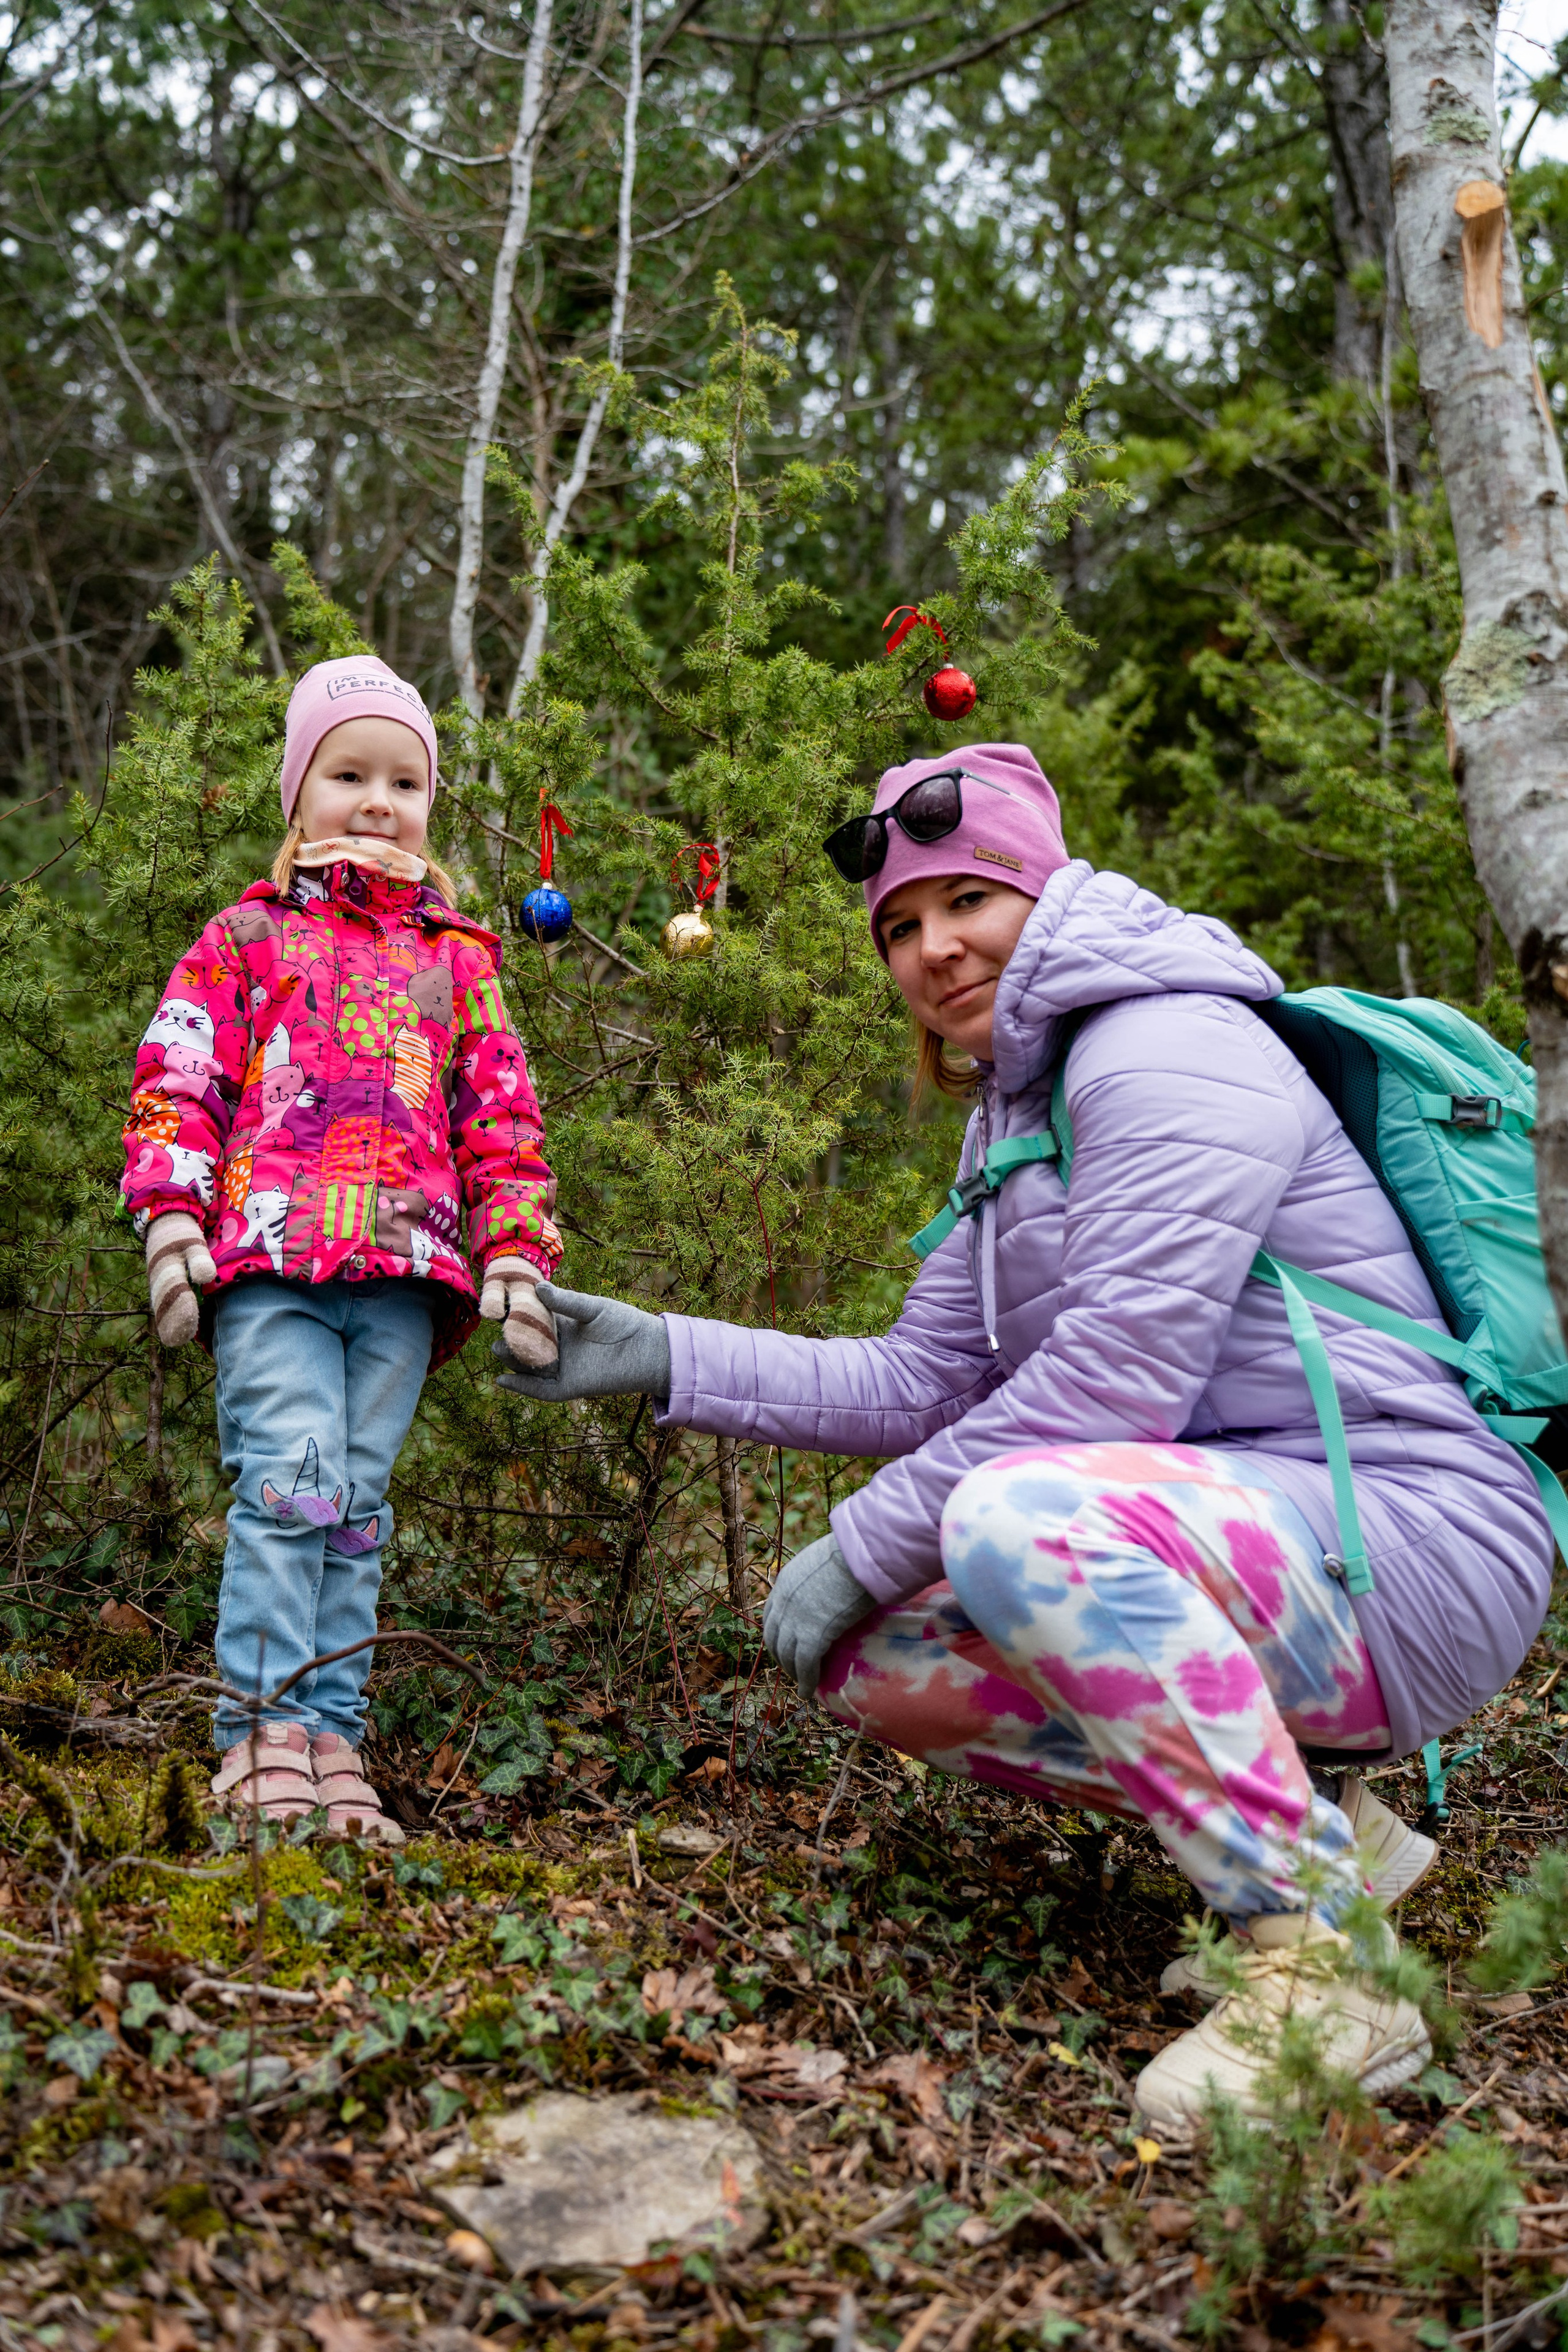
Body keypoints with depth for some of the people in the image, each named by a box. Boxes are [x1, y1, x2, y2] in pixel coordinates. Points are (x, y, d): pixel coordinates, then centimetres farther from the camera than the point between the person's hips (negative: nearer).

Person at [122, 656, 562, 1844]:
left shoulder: (458, 960, 21)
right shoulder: (248, 936, 14)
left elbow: (502, 1116, 19)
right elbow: (174, 1085, 7)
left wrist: (515, 1255, 9)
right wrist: (172, 1221, -5)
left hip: (403, 1270, 3)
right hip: (271, 1257, -2)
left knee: (358, 1503, 3)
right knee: (290, 1483, -15)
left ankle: (331, 1738, 7)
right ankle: (262, 1733, -9)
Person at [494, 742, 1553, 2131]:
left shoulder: (1169, 1052, -13)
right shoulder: (1021, 1114, 18)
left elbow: (1112, 1384, -22)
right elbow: (919, 1383, 14)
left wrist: (862, 1543, -14)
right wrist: (663, 1357, 8)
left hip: (1413, 1546, -10)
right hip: (1242, 1550, 10)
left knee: (1022, 1517, -34)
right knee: (873, 1663, 3)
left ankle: (1320, 1969, -20)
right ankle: (1311, 1822, 8)